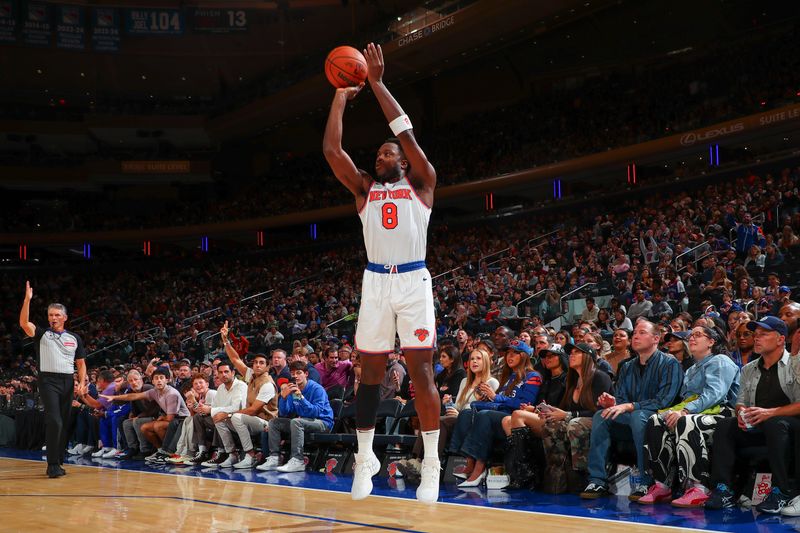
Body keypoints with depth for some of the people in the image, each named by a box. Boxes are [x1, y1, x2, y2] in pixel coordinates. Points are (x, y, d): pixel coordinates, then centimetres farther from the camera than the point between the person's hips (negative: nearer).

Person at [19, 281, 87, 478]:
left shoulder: (74, 338, 14)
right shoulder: (42, 334, 6)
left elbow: (81, 363, 16)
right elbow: (24, 323, -12)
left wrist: (82, 384, 1)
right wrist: (27, 299, -22)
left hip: (68, 382, 4)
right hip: (48, 381, -4)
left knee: (64, 424, 6)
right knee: (54, 421, -17)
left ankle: (58, 463, 15)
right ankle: (52, 465, -15)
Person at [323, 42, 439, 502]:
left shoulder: (421, 184, 6)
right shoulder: (364, 188, 15)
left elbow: (406, 131, -5)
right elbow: (331, 149, 5)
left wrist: (377, 82, -4)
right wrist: (342, 96, 7)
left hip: (413, 281, -3)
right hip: (375, 282, 3)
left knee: (421, 370, -6)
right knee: (371, 371, 5)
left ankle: (432, 464, -2)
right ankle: (365, 458, 16)